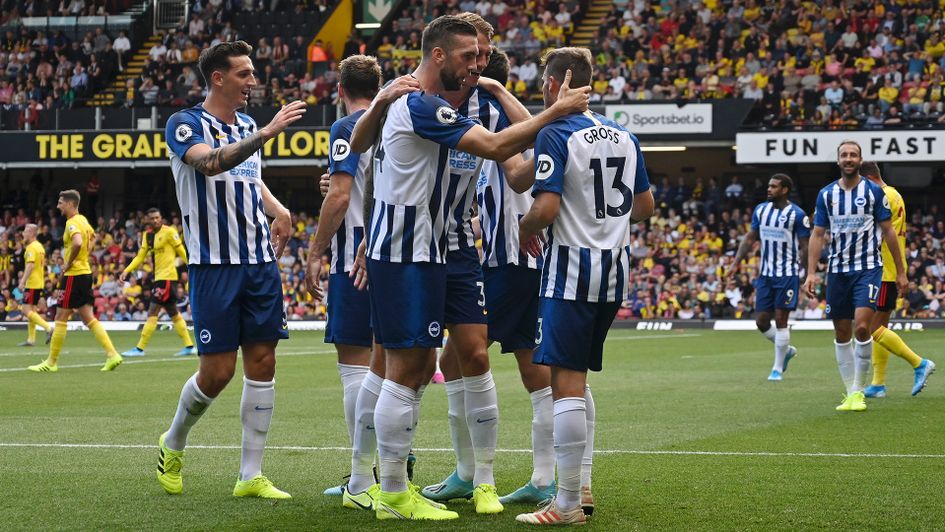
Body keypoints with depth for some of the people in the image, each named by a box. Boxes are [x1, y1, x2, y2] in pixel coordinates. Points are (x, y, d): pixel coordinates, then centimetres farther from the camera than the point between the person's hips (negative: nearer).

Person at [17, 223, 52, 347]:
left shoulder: (31, 247, -14)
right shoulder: (40, 246, 15)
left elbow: (30, 265, -23)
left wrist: (23, 282, -25)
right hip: (39, 283, 10)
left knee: (27, 311, -11)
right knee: (31, 310, 12)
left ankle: (48, 328, -18)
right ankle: (31, 339, 13)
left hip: (32, 284, -10)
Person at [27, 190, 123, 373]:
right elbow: (92, 237, 33)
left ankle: (51, 362, 3)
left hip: (74, 275, -9)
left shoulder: (72, 223, -15)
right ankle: (112, 354, 0)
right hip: (85, 273, 9)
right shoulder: (83, 220, 14)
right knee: (88, 318, 8)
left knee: (61, 318, -2)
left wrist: (69, 263, -21)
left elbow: (77, 243, -34)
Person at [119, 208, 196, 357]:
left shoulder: (169, 232, -9)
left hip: (167, 276, -8)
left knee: (152, 313, -8)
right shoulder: (147, 235, 12)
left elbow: (182, 252, -7)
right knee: (173, 314, 12)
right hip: (158, 277, 8)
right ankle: (189, 346, 17)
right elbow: (140, 256, 11)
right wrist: (126, 271, 1)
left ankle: (140, 348, -6)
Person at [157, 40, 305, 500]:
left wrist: (279, 212, 13)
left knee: (262, 362, 2)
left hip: (260, 261, 6)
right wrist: (267, 133, -36)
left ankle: (251, 475, 7)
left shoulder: (247, 126, 14)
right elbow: (211, 163, -27)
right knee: (217, 372, -5)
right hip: (214, 265, -6)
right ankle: (173, 445, 22)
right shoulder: (185, 125, -6)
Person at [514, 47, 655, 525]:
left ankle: (568, 504, -5)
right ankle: (578, 483, 20)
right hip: (614, 271, 8)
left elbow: (546, 208, -21)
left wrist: (524, 230, -1)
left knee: (565, 383, -5)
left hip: (570, 269, -7)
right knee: (577, 380, 18)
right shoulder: (624, 136, 10)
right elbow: (644, 206, 17)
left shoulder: (556, 135, -12)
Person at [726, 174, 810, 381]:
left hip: (787, 274, -6)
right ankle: (786, 350, 30)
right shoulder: (760, 210, 8)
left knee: (781, 319, -4)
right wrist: (736, 263, 8)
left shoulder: (797, 214, -8)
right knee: (761, 321, 5)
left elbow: (805, 247, -6)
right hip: (765, 274, 6)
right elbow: (750, 238, 14)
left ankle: (777, 368, 5)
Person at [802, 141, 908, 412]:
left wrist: (900, 271, 3)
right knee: (841, 334, 5)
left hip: (868, 268, -3)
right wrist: (811, 273, -2)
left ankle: (858, 391, -7)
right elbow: (818, 235, 7)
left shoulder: (874, 191, -1)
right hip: (837, 270, 3)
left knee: (861, 326, -18)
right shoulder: (826, 194, 6)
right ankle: (850, 393, 14)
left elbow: (888, 231, 3)